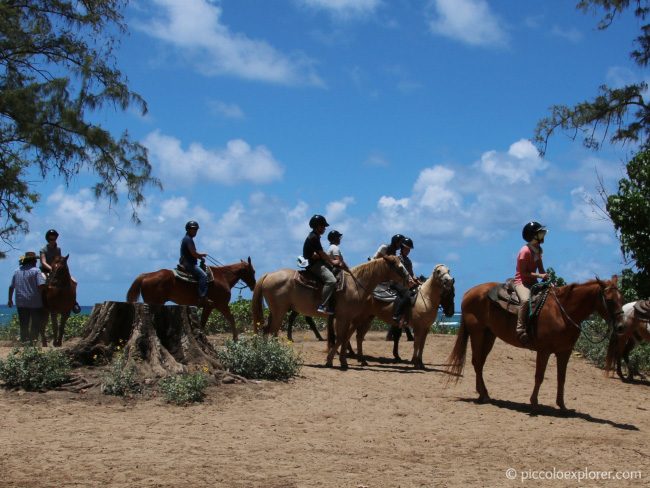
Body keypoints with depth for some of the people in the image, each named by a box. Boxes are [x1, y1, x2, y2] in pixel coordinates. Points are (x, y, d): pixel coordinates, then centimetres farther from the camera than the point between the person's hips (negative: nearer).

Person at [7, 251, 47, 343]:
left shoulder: (17, 271, 9)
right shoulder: (36, 271, -8)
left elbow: (11, 287, 13)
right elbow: (41, 285, -21)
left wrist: (10, 299, 22)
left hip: (20, 302, 5)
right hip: (35, 302, -5)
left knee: (24, 325, 12)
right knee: (36, 323, 6)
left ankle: (24, 340, 14)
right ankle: (33, 339, -1)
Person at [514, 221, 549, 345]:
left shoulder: (538, 250, 11)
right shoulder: (525, 251, -15)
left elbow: (540, 269, 14)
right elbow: (523, 272, -18)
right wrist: (540, 276, -25)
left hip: (533, 282, 9)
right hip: (521, 282, -9)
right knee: (525, 300, -37)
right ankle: (520, 329, -39)